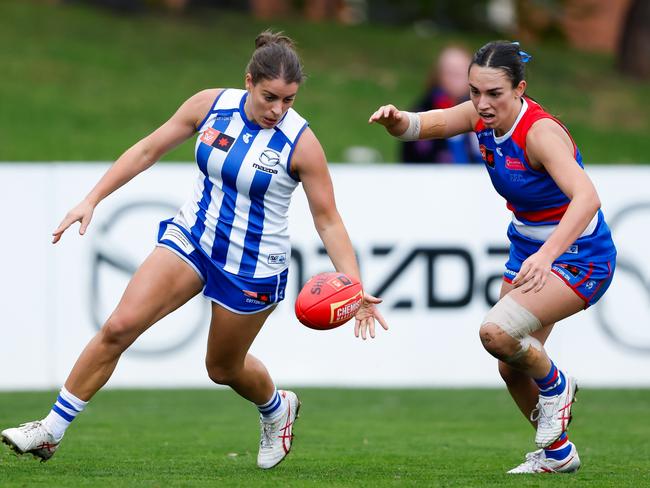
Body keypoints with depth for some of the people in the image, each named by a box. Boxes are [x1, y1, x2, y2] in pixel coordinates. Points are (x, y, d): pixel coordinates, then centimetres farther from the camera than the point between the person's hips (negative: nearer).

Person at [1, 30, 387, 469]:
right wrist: (92, 200, -1)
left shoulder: (301, 143, -19)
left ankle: (278, 410, 48)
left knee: (223, 368, 13)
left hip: (253, 268, -3)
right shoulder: (211, 105, -10)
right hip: (192, 237, 3)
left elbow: (329, 222, -12)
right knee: (119, 327, -12)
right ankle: (51, 431, -5)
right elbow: (149, 149, 1)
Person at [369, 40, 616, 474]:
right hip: (529, 252, 8)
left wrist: (545, 255, -57)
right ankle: (558, 453, 36)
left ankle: (555, 386, 3)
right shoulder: (483, 116, -8)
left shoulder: (540, 132, -30)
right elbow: (423, 125, -8)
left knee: (496, 332, -27)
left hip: (579, 258, -8)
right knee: (511, 367, 12)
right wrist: (397, 120, -33)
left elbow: (586, 197, -43)